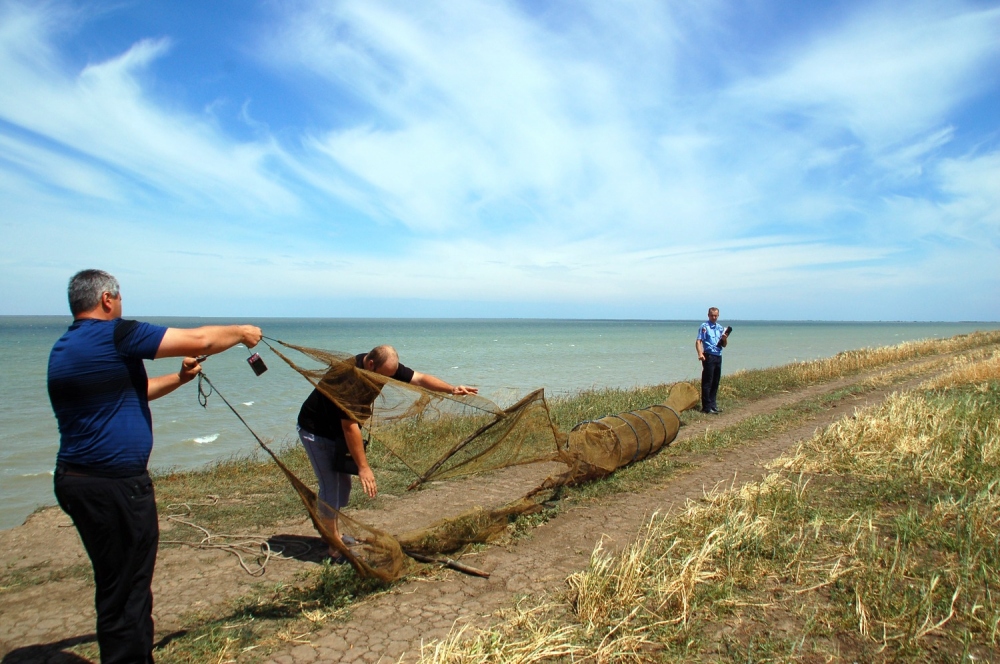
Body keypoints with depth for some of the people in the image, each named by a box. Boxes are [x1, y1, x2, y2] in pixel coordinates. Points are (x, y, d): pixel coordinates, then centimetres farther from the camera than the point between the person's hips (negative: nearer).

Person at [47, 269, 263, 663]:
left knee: (121, 582, 21)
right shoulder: (115, 334, -15)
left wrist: (179, 378, 23)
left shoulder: (63, 348, 13)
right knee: (124, 589, 3)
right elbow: (199, 340, -13)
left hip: (77, 480, 10)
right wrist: (241, 332, 3)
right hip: (114, 486, -10)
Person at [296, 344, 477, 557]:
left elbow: (420, 379, -18)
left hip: (338, 430, 8)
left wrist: (451, 389, -34)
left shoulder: (385, 367, -14)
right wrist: (363, 467, -32)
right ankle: (335, 548, 4)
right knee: (331, 486, -7)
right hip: (316, 430, -8)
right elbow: (350, 427, -35)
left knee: (343, 484, 13)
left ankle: (334, 533, 30)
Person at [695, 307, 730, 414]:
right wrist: (700, 353, -27)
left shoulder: (721, 328, 17)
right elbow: (698, 341, -11)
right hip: (709, 356, -7)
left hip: (718, 356, 7)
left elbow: (724, 345, 19)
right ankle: (706, 407, -6)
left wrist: (725, 339, -4)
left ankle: (712, 404, 22)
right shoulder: (704, 326, -2)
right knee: (707, 382, -6)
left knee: (715, 382, 12)